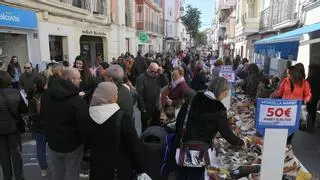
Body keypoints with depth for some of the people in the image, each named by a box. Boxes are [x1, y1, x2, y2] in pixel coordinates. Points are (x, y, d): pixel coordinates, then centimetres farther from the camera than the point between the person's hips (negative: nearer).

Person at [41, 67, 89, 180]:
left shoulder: (46, 94, -1)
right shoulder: (77, 100, -28)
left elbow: (42, 116, 14)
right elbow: (85, 125, -26)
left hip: (53, 141, 7)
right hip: (72, 144, -6)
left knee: (57, 171, 24)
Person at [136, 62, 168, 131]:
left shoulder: (157, 77, 3)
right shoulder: (141, 78, -13)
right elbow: (139, 95, -16)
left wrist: (161, 74, -12)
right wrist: (143, 108, -18)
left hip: (156, 107, 5)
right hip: (146, 108, -5)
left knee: (157, 126, 19)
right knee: (145, 127, 11)